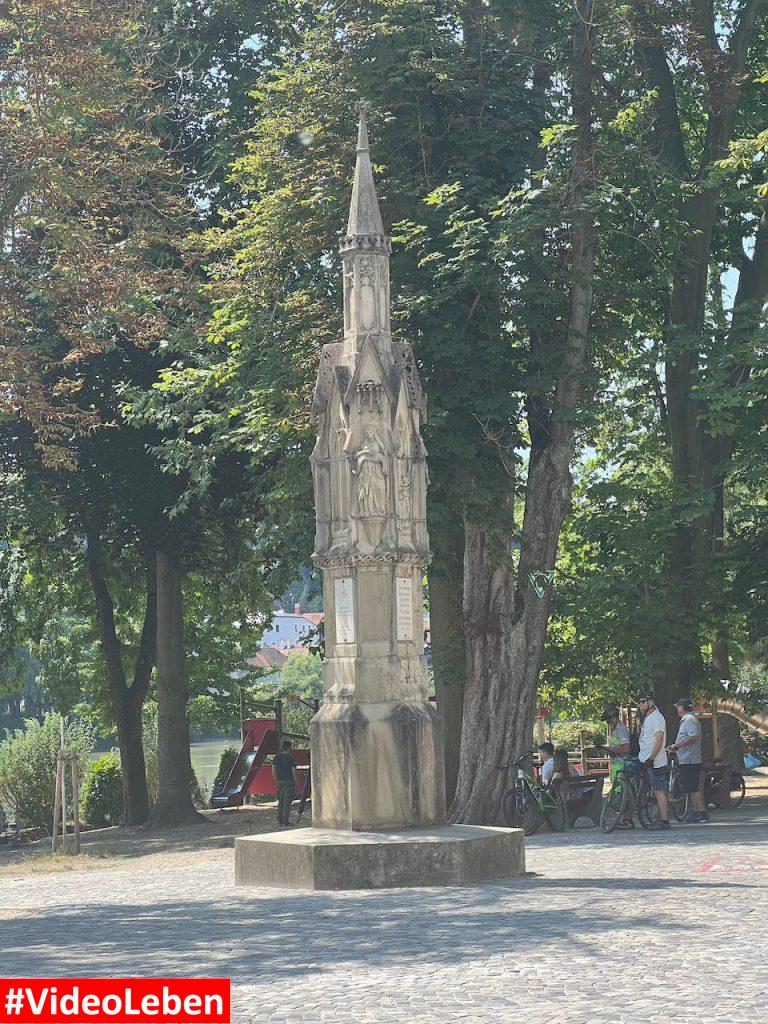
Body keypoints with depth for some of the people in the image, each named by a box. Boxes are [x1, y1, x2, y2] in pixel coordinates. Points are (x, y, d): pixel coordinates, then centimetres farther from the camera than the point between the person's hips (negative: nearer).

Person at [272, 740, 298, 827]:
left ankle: (280, 820, 12)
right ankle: (286, 820, -2)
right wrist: (296, 782, -1)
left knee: (280, 802, 13)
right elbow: (294, 772, -11)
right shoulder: (291, 758, -10)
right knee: (287, 802, -2)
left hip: (280, 782, 5)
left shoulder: (277, 757, 5)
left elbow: (273, 771, 7)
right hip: (289, 782, -5)